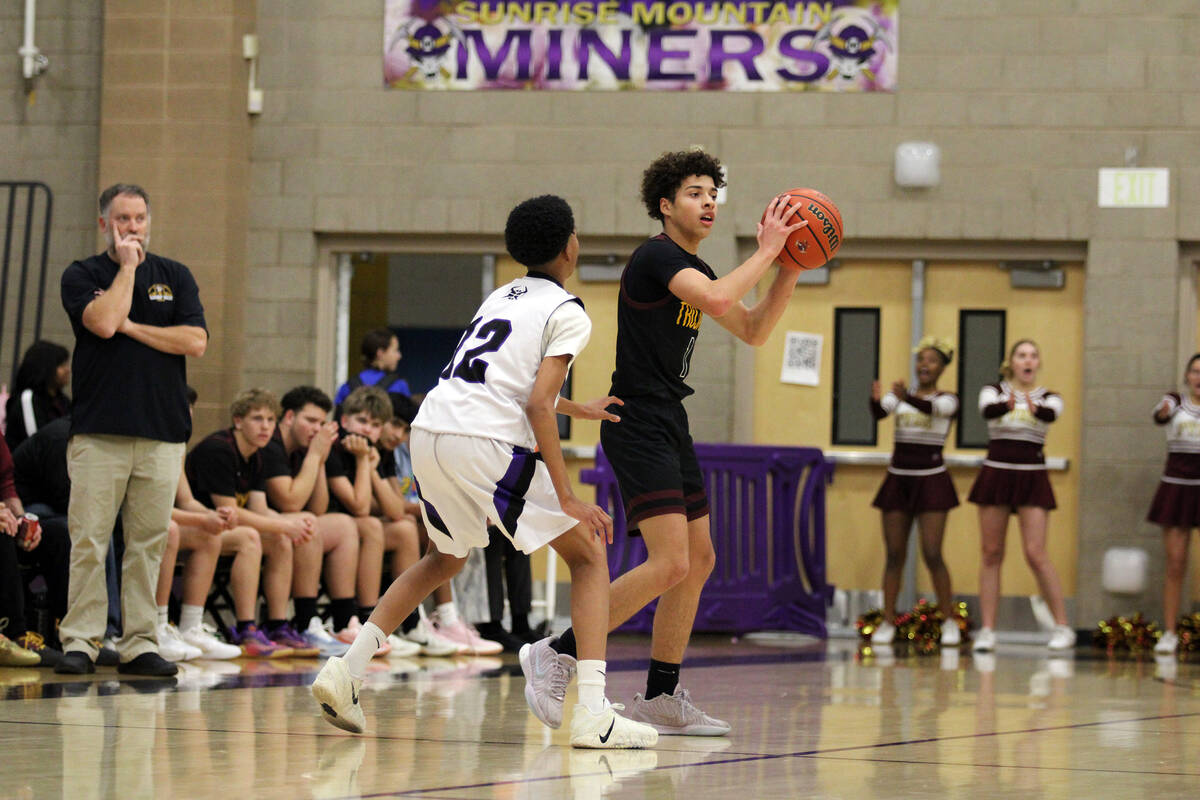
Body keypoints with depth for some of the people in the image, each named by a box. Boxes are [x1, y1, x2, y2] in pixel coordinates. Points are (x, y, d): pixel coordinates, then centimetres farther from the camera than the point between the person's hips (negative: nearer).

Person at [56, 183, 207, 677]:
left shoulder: (175, 276, 13)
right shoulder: (82, 276, 6)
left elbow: (195, 341, 0)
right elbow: (103, 321, -14)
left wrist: (129, 326, -4)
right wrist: (127, 266, -4)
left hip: (162, 432, 2)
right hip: (98, 431, -2)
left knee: (148, 541, 2)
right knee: (88, 540, -6)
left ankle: (139, 643, 6)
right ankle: (79, 641, -2)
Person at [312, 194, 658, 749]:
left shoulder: (503, 297, 26)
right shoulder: (567, 313, 2)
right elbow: (536, 404, -10)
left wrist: (580, 409, 53)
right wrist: (567, 498, -10)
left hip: (430, 433, 7)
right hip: (488, 442, -7)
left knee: (444, 559, 31)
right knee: (589, 557, 5)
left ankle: (347, 669, 18)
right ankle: (592, 713, -10)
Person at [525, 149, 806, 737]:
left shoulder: (691, 269, 17)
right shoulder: (657, 257, -12)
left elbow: (753, 332, 22)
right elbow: (718, 301, -30)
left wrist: (789, 270, 9)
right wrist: (767, 250, -18)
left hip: (669, 425, 10)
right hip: (637, 422, -10)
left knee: (699, 561, 11)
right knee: (670, 563, -18)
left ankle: (661, 696, 15)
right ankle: (558, 654, -10)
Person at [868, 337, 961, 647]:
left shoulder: (947, 399, -1)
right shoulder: (897, 397, 8)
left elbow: (932, 408, -24)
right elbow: (879, 412, -13)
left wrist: (906, 397, -45)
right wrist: (875, 399, -37)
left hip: (931, 480, -3)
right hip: (898, 479, 3)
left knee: (932, 555, -9)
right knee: (895, 554, 2)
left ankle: (949, 621, 3)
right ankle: (887, 623, 6)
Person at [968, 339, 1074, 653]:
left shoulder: (1048, 397, 5)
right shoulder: (995, 391, 4)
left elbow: (1052, 413, -20)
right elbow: (987, 409, -20)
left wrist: (1035, 409, -44)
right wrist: (1008, 405, -44)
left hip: (1032, 477, -1)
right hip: (996, 474, 1)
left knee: (1036, 554, -8)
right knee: (991, 553, 1)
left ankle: (1062, 627, -1)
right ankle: (987, 630, 5)